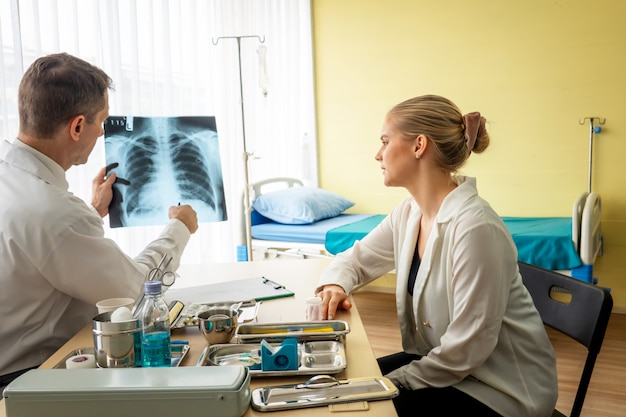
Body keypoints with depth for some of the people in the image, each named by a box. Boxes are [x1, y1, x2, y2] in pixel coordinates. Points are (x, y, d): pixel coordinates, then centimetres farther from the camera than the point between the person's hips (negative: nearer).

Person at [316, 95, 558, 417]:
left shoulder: (475, 227, -28)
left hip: (502, 390, -7)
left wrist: (394, 381, -15)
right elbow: (354, 259, 11)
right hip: (441, 362, 7)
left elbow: (467, 348, -25)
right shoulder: (408, 215, -3)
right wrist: (336, 284, -11)